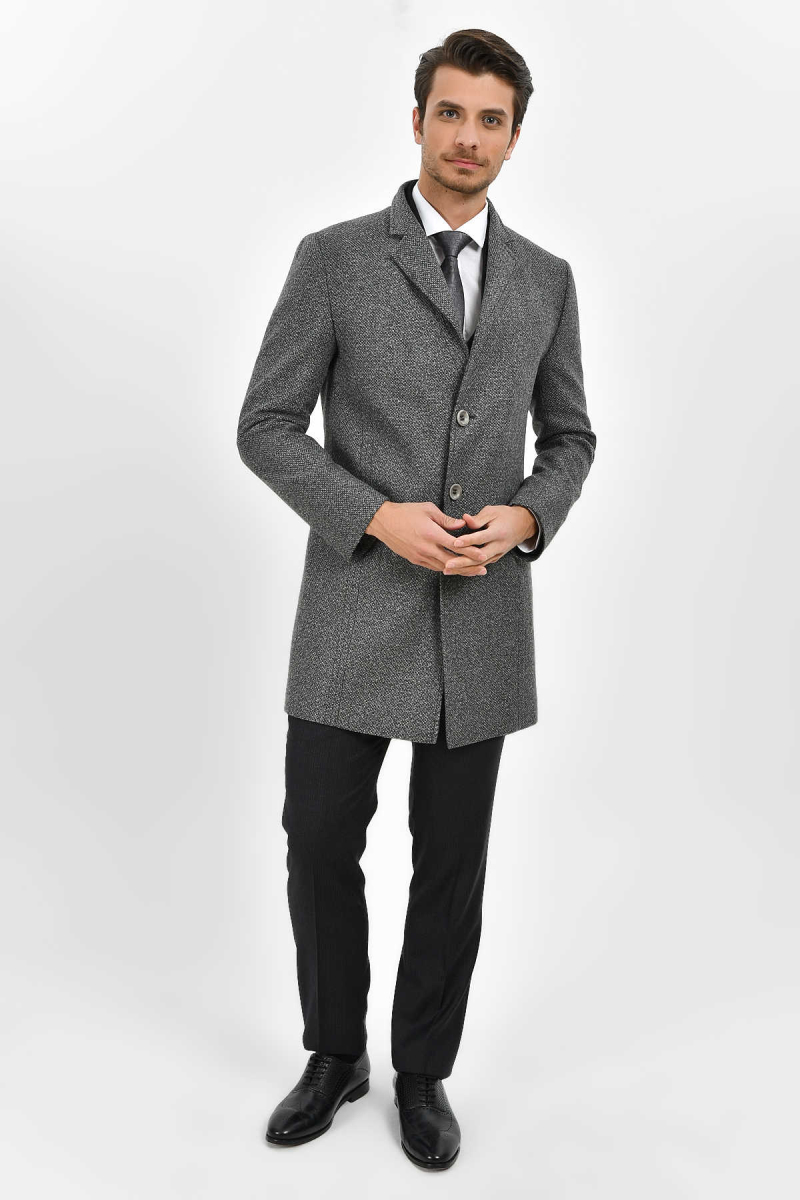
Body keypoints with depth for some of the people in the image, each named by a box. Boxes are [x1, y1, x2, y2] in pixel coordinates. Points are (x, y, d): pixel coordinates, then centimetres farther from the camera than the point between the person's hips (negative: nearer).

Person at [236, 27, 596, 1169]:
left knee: (452, 862, 10)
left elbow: (569, 438, 14)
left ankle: (422, 1073, 31)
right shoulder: (334, 257, -1)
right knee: (320, 845, 5)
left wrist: (523, 517, -7)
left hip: (484, 615, 2)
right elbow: (266, 426, -3)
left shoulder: (546, 278, 9)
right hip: (355, 607, -2)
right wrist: (378, 517, -16)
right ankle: (335, 1054, 31)